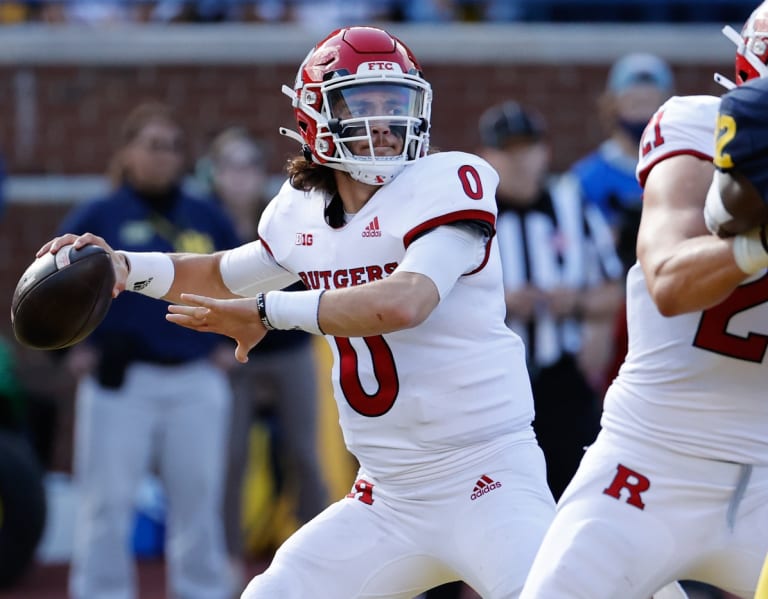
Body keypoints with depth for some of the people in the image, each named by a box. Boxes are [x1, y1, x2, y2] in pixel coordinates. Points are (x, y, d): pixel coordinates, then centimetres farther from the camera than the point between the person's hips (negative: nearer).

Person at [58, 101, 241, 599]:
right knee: (107, 503, -2)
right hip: (119, 381, -3)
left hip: (197, 383, 3)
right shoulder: (97, 218, -4)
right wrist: (74, 348, -11)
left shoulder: (208, 220, 7)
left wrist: (224, 341, 8)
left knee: (199, 501, 9)